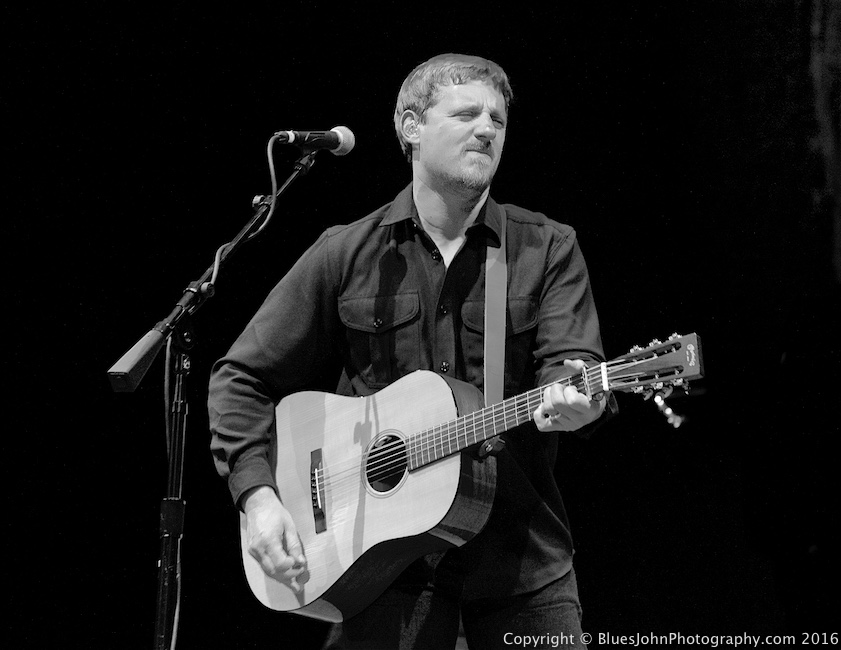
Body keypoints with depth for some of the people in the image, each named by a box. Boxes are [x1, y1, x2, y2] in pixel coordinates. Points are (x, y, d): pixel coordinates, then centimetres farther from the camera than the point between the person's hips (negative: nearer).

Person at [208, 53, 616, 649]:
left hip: (521, 552, 1)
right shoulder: (347, 254, 4)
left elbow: (572, 363, -10)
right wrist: (258, 496, -7)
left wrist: (575, 399, -34)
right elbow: (243, 377, 7)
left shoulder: (548, 249, 4)